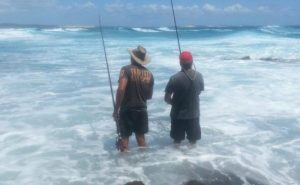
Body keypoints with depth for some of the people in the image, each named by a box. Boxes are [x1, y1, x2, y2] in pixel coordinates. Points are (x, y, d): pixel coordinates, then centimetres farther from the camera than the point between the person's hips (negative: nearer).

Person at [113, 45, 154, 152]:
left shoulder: (126, 70, -11)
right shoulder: (149, 74, 3)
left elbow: (121, 89, -23)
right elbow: (149, 96, 10)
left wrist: (116, 109, -16)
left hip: (126, 110, -4)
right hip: (142, 110, 4)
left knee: (125, 137, 7)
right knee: (141, 136, 17)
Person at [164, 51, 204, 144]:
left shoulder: (175, 78, -20)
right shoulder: (199, 76, -10)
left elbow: (167, 98, -14)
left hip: (178, 114, -2)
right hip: (194, 113, 3)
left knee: (177, 139, 16)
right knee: (193, 139, 18)